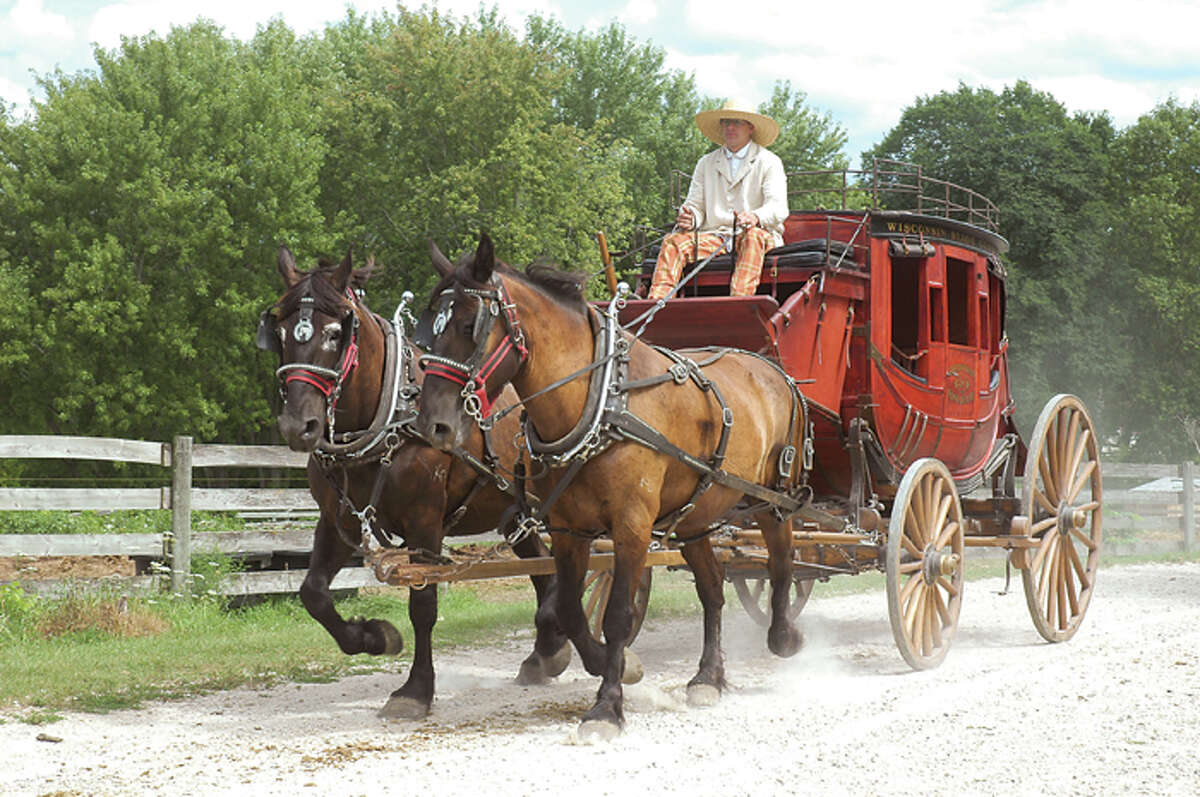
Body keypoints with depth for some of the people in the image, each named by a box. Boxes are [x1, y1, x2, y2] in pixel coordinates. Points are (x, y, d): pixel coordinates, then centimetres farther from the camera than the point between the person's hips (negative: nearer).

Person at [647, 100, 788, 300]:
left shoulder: (769, 162, 5)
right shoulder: (706, 164, 19)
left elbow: (778, 208, -8)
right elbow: (695, 205, 14)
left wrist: (755, 217, -32)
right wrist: (689, 218, -13)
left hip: (760, 234, -4)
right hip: (714, 237, 4)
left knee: (753, 237, -38)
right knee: (674, 242, -21)